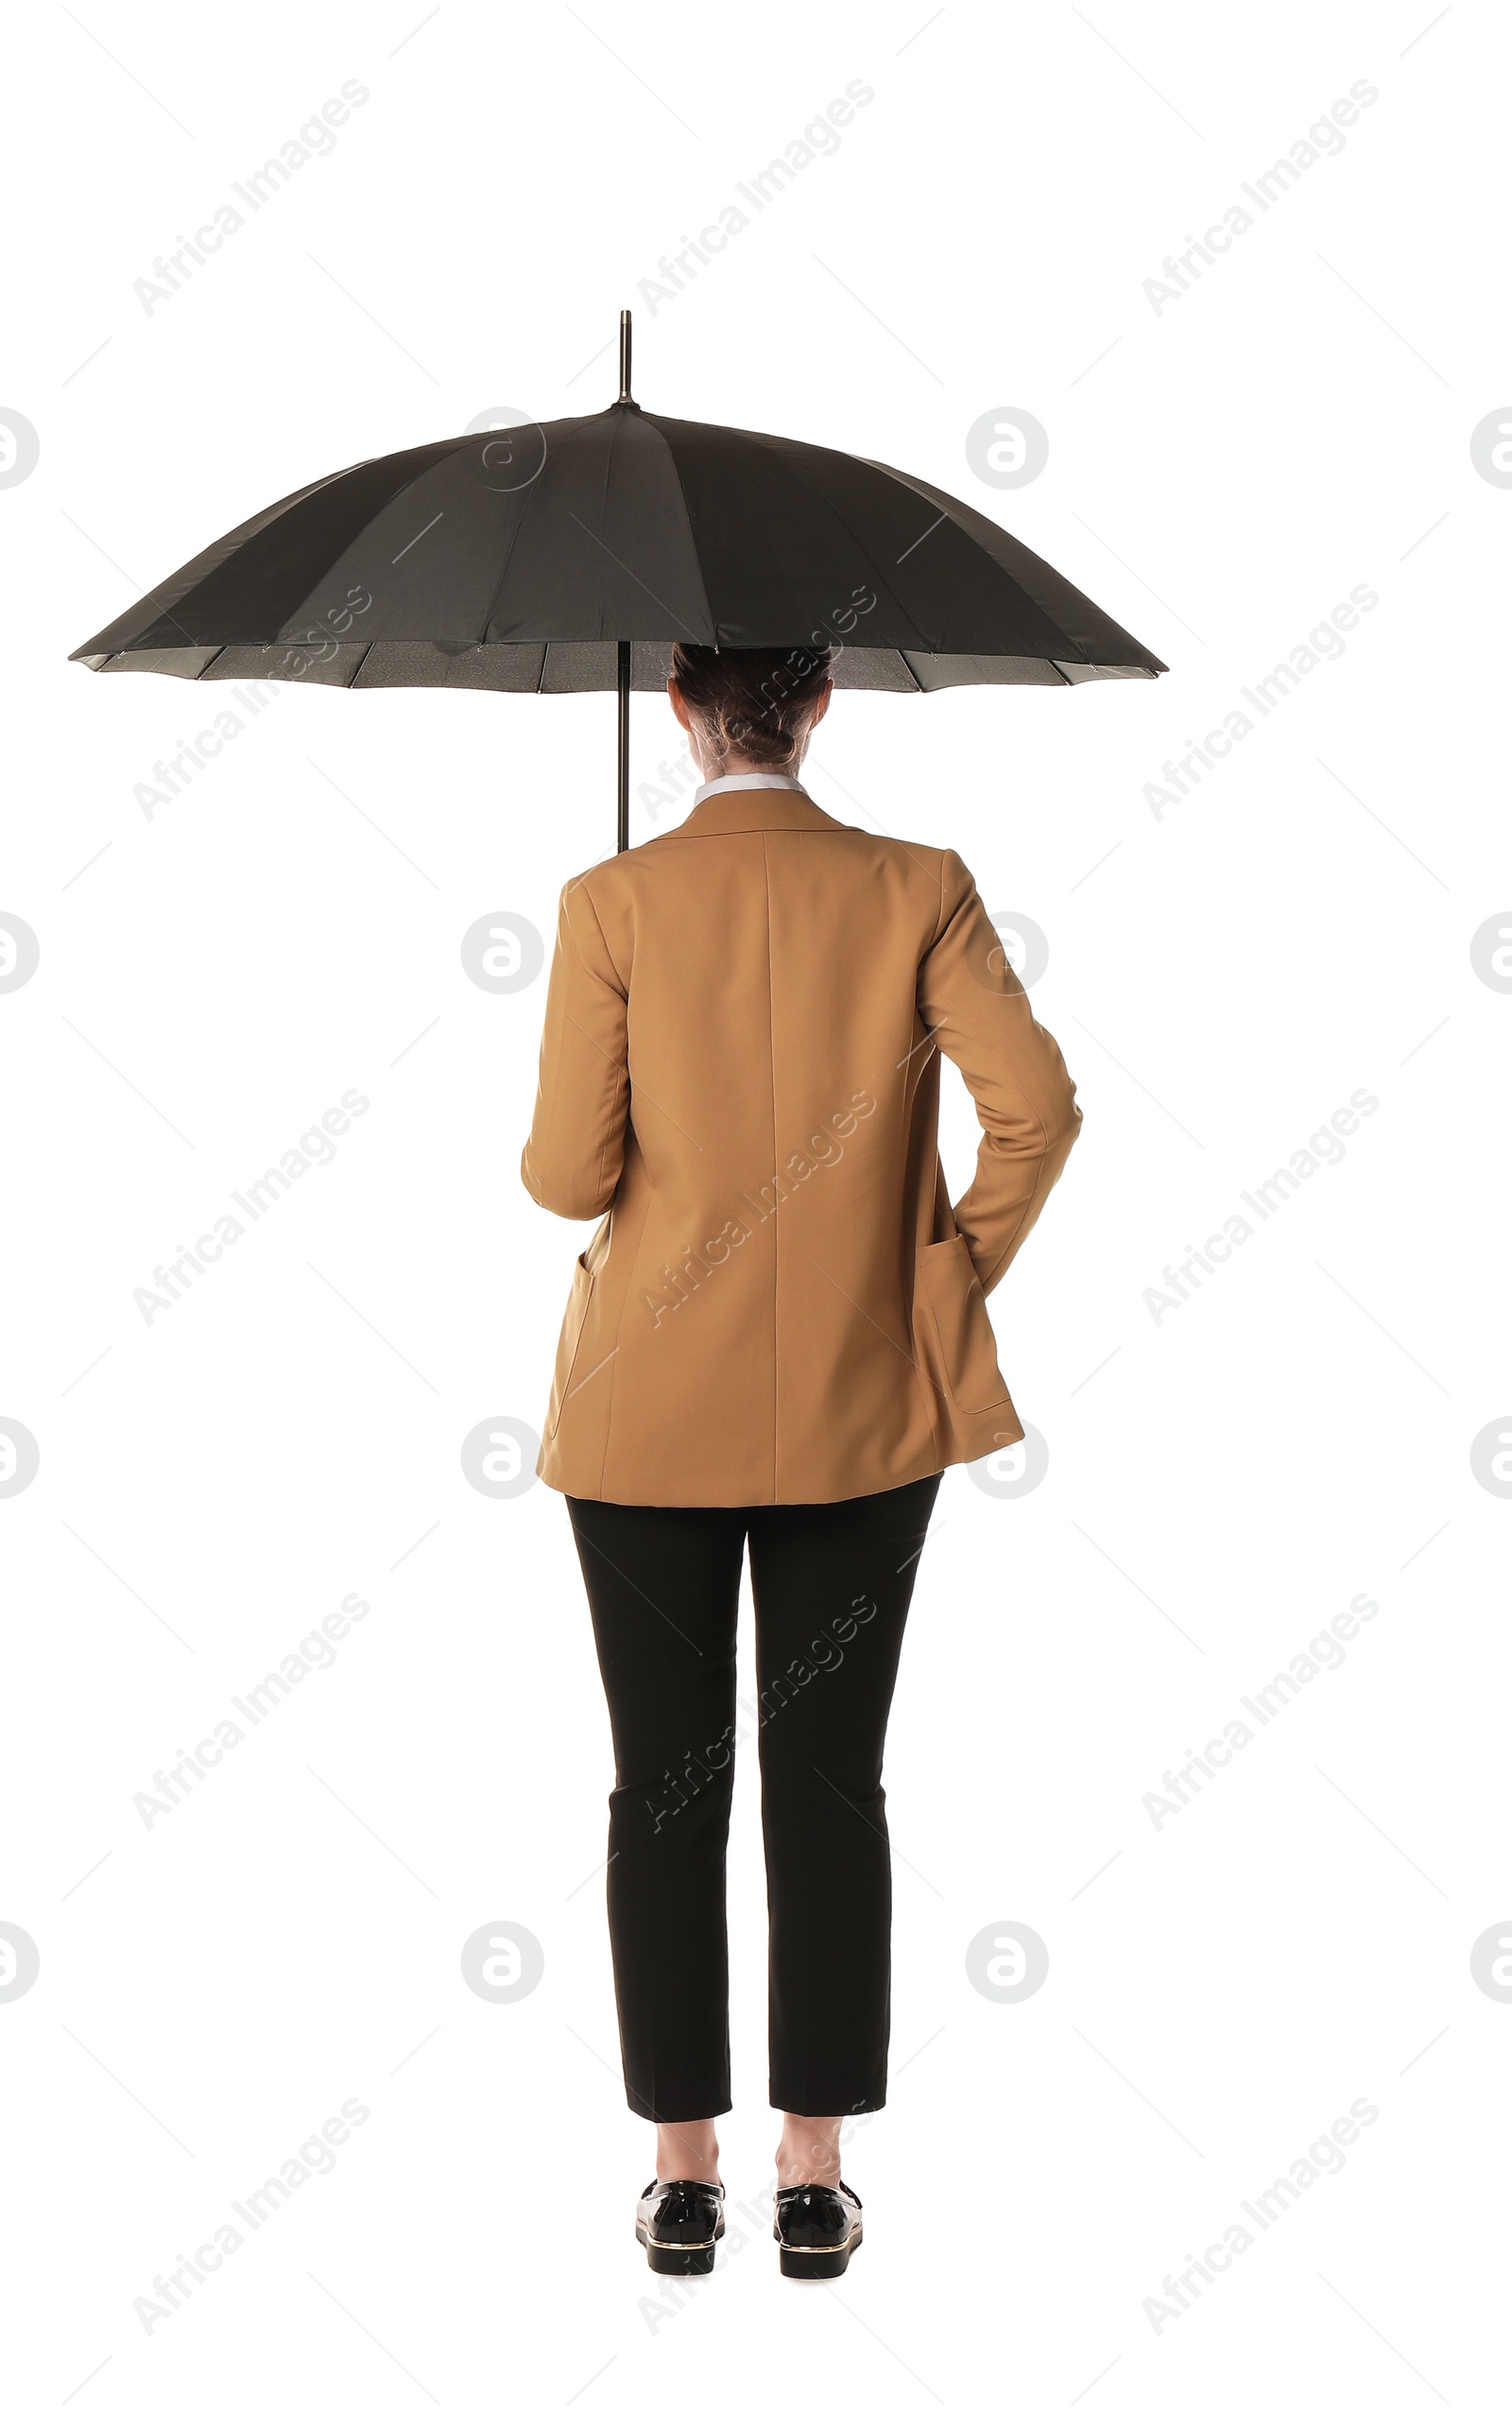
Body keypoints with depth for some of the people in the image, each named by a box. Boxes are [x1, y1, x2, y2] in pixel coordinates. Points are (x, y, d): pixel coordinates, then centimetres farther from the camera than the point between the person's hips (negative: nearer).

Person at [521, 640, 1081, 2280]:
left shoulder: (612, 905, -8)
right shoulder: (918, 892, -5)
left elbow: (567, 1177, -9)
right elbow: (1036, 1109, -14)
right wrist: (953, 1279, 0)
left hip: (647, 1410, -1)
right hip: (858, 1408, 1)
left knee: (664, 1792, 8)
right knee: (829, 1787, 9)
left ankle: (682, 2177, 15)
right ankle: (814, 2177, 13)